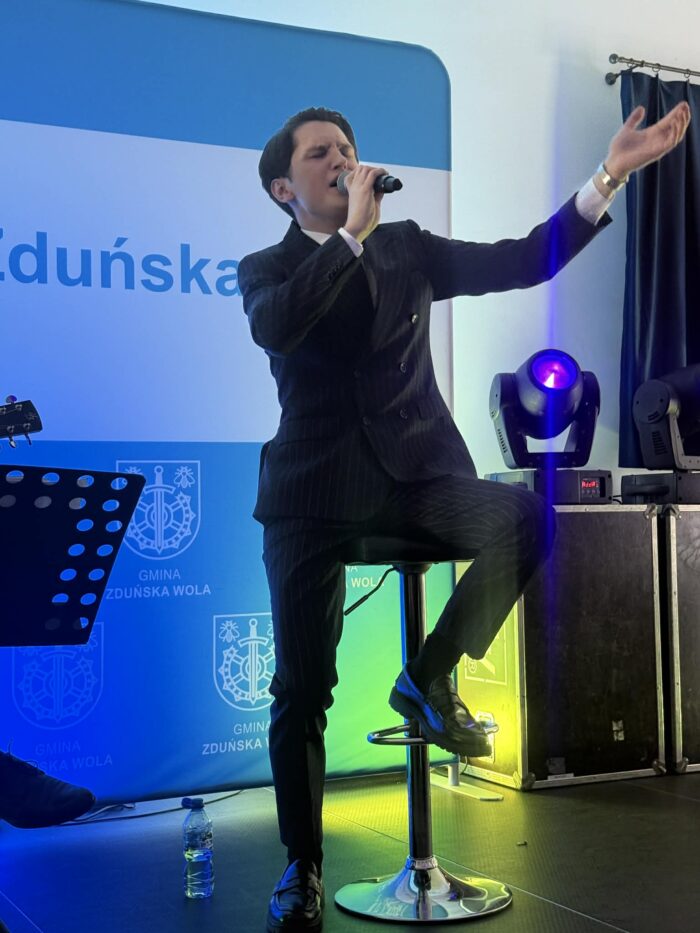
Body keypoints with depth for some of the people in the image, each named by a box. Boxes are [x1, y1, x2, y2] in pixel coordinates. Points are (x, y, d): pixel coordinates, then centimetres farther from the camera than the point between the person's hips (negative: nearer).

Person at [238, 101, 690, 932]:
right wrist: (351, 232, -14)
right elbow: (276, 328, -17)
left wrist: (609, 176, -4)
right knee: (302, 689, -4)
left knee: (526, 519, -29)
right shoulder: (266, 270, 8)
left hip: (416, 472, 2)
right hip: (317, 488, -1)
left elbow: (523, 261, 5)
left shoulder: (407, 247, 14)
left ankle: (431, 677, -6)